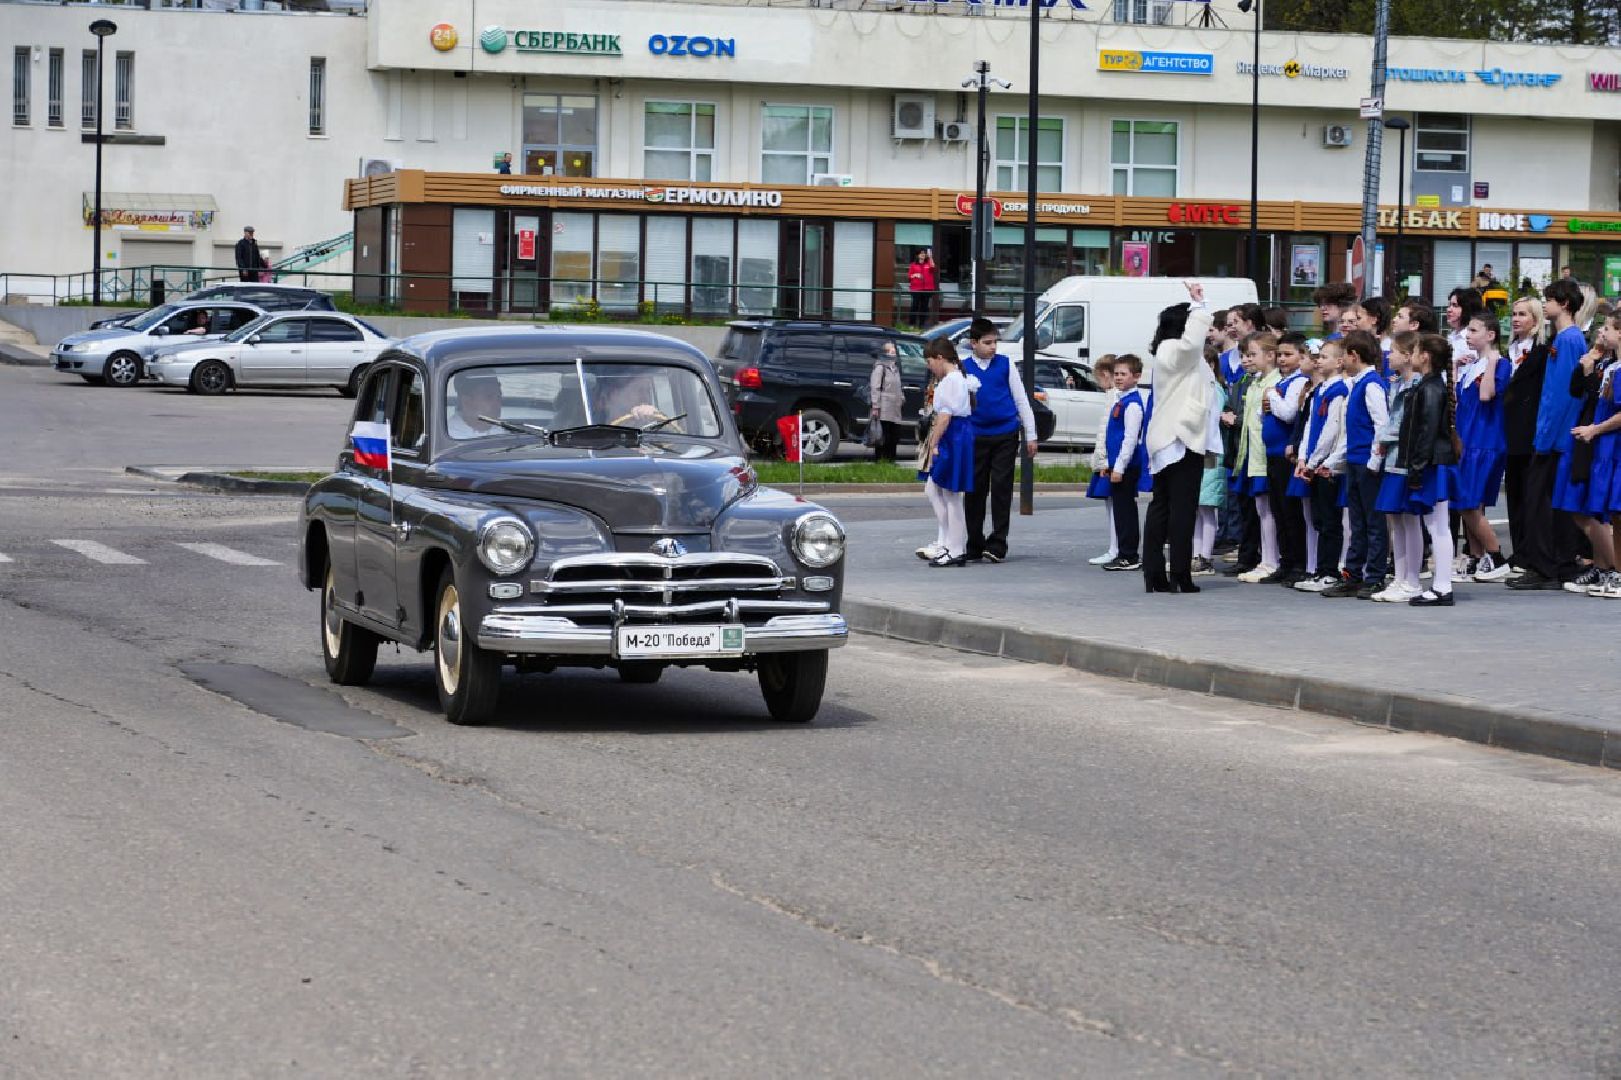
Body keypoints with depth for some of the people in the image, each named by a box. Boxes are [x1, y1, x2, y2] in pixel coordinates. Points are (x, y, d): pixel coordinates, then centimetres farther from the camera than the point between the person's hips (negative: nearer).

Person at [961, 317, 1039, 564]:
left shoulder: (1006, 365, 2)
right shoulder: (964, 368, 2)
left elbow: (1021, 400, 7)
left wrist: (1030, 435, 6)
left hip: (1006, 435, -1)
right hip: (976, 436, 1)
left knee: (1001, 488, -4)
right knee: (974, 490, 5)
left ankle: (997, 545, 0)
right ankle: (974, 546, 15)